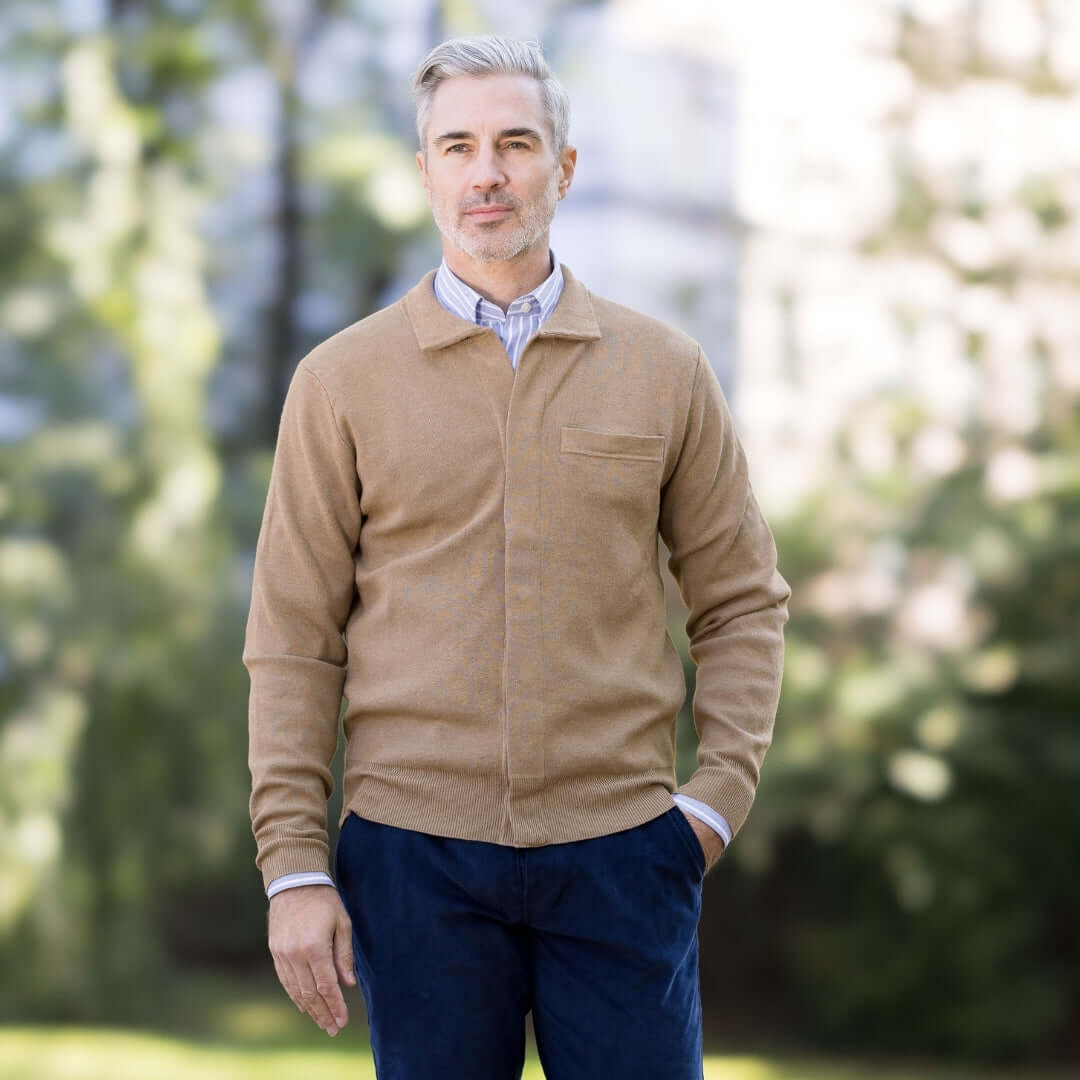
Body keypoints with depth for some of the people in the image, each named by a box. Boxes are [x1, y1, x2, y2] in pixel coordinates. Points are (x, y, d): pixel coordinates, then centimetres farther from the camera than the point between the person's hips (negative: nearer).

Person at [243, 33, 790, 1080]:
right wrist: (293, 866, -3)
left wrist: (720, 791, -2)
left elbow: (741, 599, 11)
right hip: (417, 855, 0)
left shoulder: (665, 370, 6)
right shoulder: (342, 382, 4)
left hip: (620, 849, 1)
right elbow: (293, 641, 3)